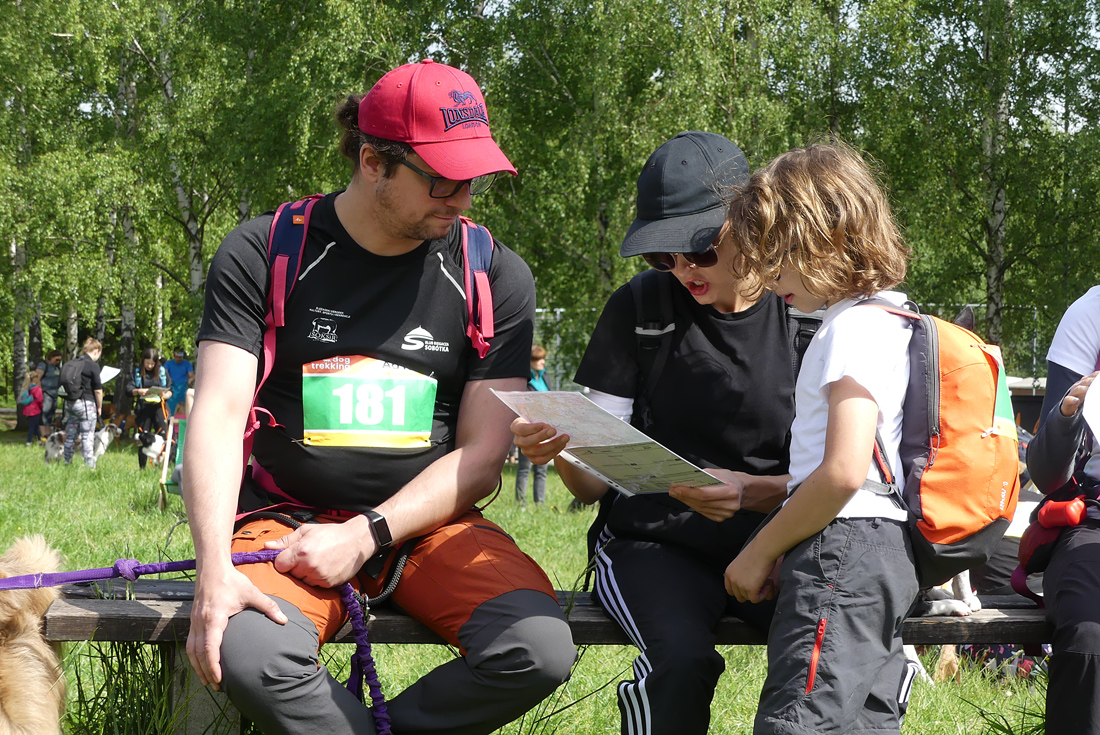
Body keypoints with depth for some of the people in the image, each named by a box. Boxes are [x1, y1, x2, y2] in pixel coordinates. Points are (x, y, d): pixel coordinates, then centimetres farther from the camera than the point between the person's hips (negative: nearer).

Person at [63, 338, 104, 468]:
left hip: (69, 403, 6)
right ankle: (90, 465, -1)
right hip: (86, 403, -6)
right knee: (87, 436, -2)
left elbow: (61, 385, 11)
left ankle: (67, 463, 19)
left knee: (70, 435, 13)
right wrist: (99, 406, 3)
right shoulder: (93, 365, -11)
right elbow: (98, 390, -11)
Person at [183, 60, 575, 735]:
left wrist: (365, 536, -15)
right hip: (288, 518, -2)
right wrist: (216, 571, -25)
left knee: (540, 650, -27)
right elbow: (218, 416, -10)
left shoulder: (496, 275, 2)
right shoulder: (263, 255, -2)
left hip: (427, 523, 2)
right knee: (247, 654, -35)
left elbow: (481, 455, -1)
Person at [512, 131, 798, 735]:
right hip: (653, 543, 0)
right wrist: (560, 451, -22)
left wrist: (751, 491, -21)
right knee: (681, 660, -33)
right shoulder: (638, 309, 2)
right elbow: (596, 481, 2)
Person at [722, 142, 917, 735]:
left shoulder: (855, 328, -11)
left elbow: (844, 471, -20)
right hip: (886, 552, 11)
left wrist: (761, 551, -10)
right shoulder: (885, 321, 21)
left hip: (844, 551, -11)